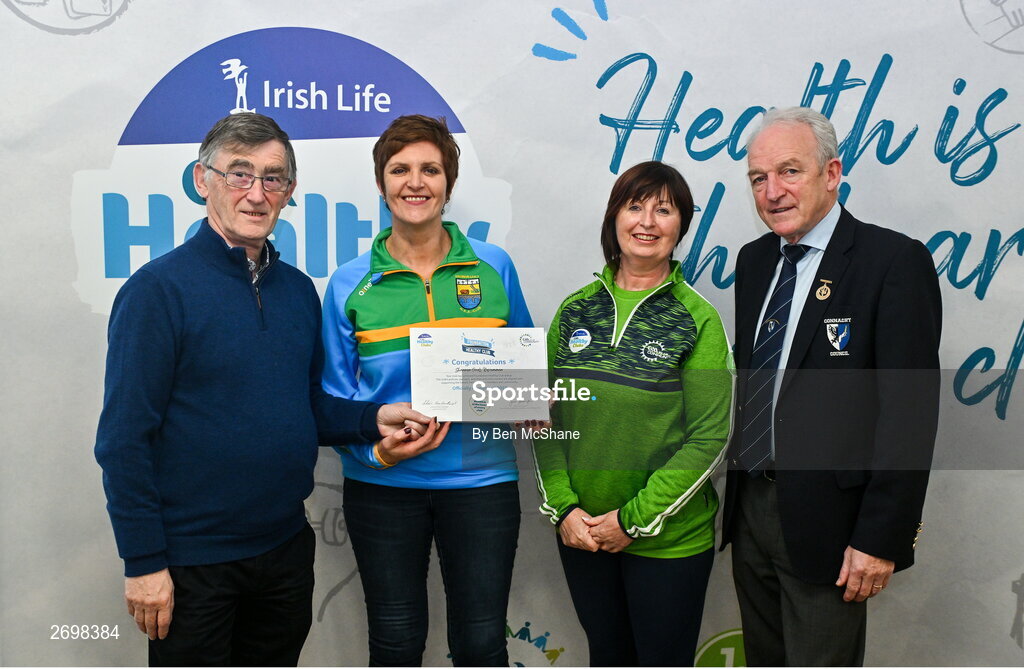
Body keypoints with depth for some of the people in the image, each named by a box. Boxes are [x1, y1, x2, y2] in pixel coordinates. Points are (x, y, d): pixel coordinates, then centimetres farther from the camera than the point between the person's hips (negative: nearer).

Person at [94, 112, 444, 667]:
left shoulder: (298, 289, 6)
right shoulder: (158, 288, -13)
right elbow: (123, 439, -14)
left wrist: (374, 419, -4)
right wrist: (143, 562, -15)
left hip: (287, 547, 6)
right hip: (192, 560, -5)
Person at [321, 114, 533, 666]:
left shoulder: (493, 267, 2)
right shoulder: (350, 284, 0)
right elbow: (334, 397, 3)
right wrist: (376, 449, -14)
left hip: (480, 476, 0)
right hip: (383, 484, 0)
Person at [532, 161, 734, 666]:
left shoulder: (698, 319, -8)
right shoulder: (574, 311, 2)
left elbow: (709, 436, -12)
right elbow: (546, 417, 3)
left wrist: (634, 520, -14)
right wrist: (561, 507, -7)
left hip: (669, 540, -3)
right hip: (580, 535, 3)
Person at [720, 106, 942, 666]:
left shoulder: (894, 261, -13)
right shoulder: (754, 260, 9)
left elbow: (909, 411, -16)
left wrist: (880, 538, -17)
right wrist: (736, 486, 9)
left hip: (825, 521, -6)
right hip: (751, 508, 7)